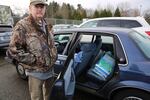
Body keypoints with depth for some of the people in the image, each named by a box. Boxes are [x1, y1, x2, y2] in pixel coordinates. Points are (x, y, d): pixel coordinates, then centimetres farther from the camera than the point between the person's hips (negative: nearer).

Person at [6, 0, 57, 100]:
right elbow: (13, 51, -18)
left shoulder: (44, 24, 6)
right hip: (36, 72, -6)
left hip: (50, 69, 7)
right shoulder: (22, 26, -17)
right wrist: (34, 60, -20)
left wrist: (53, 56, 9)